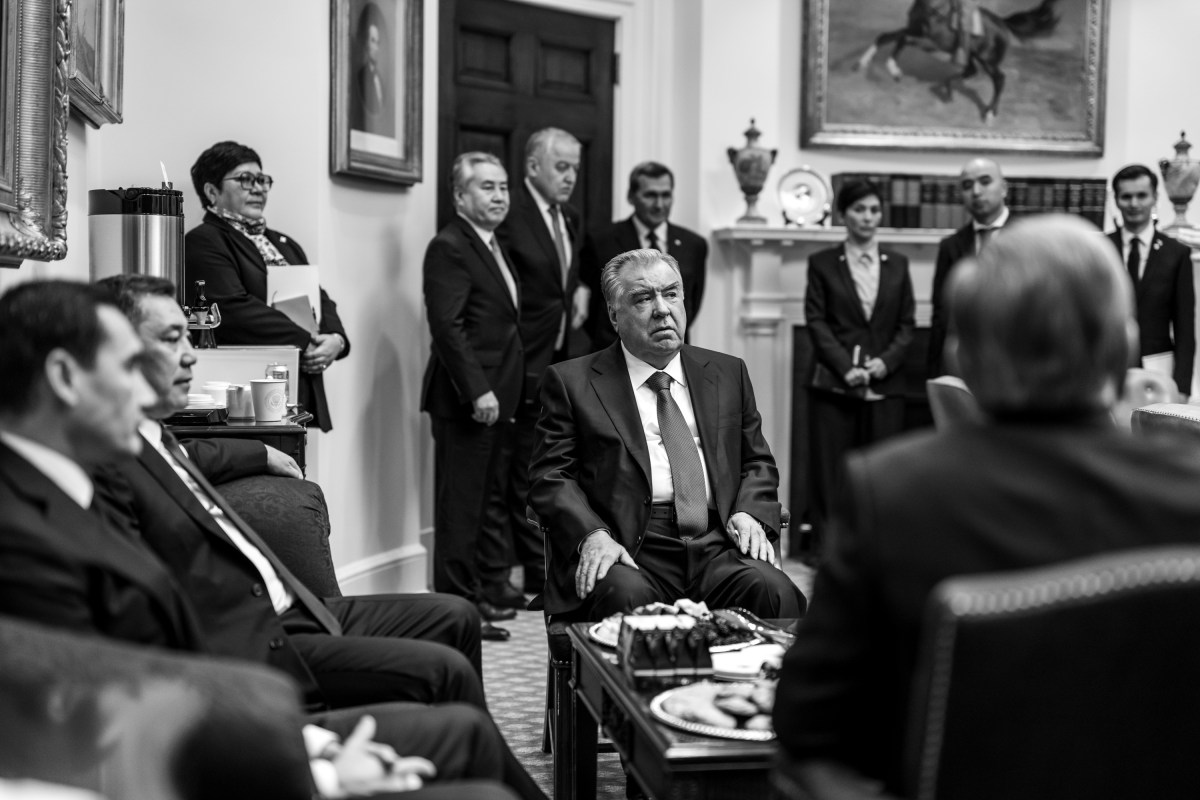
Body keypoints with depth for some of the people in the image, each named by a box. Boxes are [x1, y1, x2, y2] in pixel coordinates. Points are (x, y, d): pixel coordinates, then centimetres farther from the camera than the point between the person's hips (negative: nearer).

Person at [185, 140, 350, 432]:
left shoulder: (285, 244, 24)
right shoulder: (202, 242, -3)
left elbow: (321, 300, 20)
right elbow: (234, 308, -15)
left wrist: (335, 339, -3)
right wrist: (306, 342, -13)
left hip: (305, 395, 7)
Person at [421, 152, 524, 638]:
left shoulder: (493, 247, 18)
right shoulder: (449, 248, -12)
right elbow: (447, 326, -19)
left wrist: (506, 390, 13)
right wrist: (478, 390, -23)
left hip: (498, 396, 10)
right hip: (466, 400, -10)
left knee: (493, 499, 16)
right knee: (461, 502, -3)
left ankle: (492, 589, 26)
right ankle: (460, 602, 3)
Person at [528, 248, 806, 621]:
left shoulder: (728, 373, 20)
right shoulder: (572, 381, 9)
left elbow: (757, 461, 23)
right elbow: (551, 475, 3)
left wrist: (750, 513, 1)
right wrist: (592, 534, -15)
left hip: (716, 546, 3)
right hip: (629, 550, -3)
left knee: (773, 590, -27)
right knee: (626, 595, -36)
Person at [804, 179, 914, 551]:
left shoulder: (897, 264, 13)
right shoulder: (822, 263, 5)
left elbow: (907, 324, 10)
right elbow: (816, 321, -1)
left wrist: (887, 360, -8)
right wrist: (845, 366, -12)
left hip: (885, 385, 2)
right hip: (834, 384, -2)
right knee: (830, 473, -2)